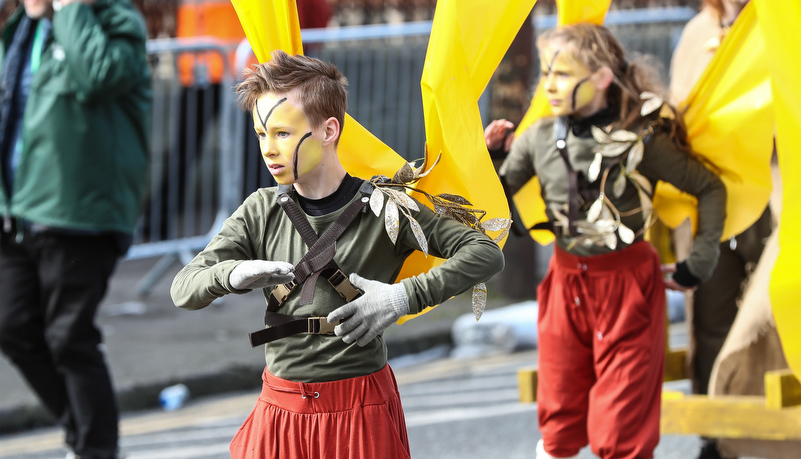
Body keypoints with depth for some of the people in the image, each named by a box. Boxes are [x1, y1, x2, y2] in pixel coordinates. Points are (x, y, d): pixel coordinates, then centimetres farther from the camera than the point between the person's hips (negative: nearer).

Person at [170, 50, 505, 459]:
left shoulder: (382, 209, -7)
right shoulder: (261, 212, 3)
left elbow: (486, 254, -10)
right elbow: (183, 288, -1)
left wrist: (404, 296, -21)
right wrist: (233, 274, -23)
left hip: (361, 412, -3)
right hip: (280, 412, 3)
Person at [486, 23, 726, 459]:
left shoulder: (639, 138, -14)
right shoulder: (539, 137, -3)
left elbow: (710, 188, -4)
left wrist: (698, 264, -4)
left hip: (628, 284, -4)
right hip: (565, 284, 4)